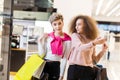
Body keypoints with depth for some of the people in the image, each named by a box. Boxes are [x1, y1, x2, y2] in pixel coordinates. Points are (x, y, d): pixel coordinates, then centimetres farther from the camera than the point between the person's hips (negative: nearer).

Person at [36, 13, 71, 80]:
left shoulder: (67, 39, -4)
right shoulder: (47, 37, -1)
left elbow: (65, 58, -2)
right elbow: (42, 54, 1)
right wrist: (40, 42, -7)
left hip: (56, 66, -1)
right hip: (44, 65, 1)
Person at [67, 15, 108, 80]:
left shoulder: (91, 40, 11)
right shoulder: (75, 35, 3)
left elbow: (94, 60, 11)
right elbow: (80, 47, -18)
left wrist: (103, 51, -2)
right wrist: (94, 43, -29)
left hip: (88, 70, 3)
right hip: (74, 69, -2)